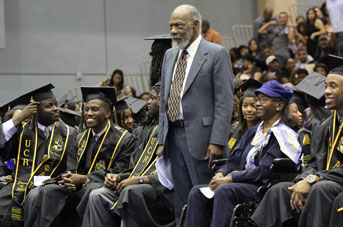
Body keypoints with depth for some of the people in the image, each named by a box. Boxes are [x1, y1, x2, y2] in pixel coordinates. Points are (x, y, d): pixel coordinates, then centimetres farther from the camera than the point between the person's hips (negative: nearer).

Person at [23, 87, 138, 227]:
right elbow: (71, 169, 14)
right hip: (76, 189, 5)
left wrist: (84, 178, -14)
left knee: (93, 190, -39)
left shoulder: (125, 139, 0)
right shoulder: (80, 138, 19)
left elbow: (118, 174, -8)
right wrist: (66, 179, -12)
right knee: (46, 192, -23)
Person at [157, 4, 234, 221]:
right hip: (174, 136, 7)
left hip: (200, 137, -7)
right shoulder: (170, 56, 16)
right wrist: (162, 139, 12)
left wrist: (217, 142, -17)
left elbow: (224, 101, -10)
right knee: (182, 201, 10)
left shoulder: (216, 53, -5)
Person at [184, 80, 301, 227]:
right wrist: (220, 174, -5)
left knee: (224, 191, -35)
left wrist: (229, 179, -16)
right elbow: (235, 161, 17)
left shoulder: (282, 135, -3)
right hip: (243, 184, 8)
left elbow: (264, 170, -14)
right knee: (197, 192, -14)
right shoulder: (253, 133, 22)